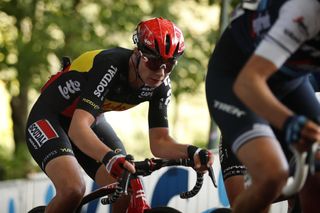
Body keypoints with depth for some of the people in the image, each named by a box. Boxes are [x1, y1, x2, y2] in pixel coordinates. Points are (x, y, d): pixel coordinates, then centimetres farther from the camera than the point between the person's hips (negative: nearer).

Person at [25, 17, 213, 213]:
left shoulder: (161, 85, -16)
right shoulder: (110, 67, -35)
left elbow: (159, 142, -12)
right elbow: (78, 127, -45)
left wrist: (191, 152, -34)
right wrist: (109, 157, -64)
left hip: (92, 121, 7)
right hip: (50, 117, -7)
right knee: (73, 190, -31)